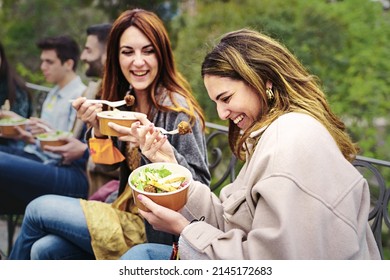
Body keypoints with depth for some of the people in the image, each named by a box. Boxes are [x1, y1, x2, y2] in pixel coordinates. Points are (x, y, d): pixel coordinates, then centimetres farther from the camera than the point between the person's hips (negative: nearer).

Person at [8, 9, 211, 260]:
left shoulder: (177, 108, -18)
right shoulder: (125, 101, 4)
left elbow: (200, 185, -17)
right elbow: (109, 163, 10)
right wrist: (97, 128, -9)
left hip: (157, 230, -6)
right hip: (128, 215, 6)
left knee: (38, 209, -7)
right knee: (44, 250, -14)